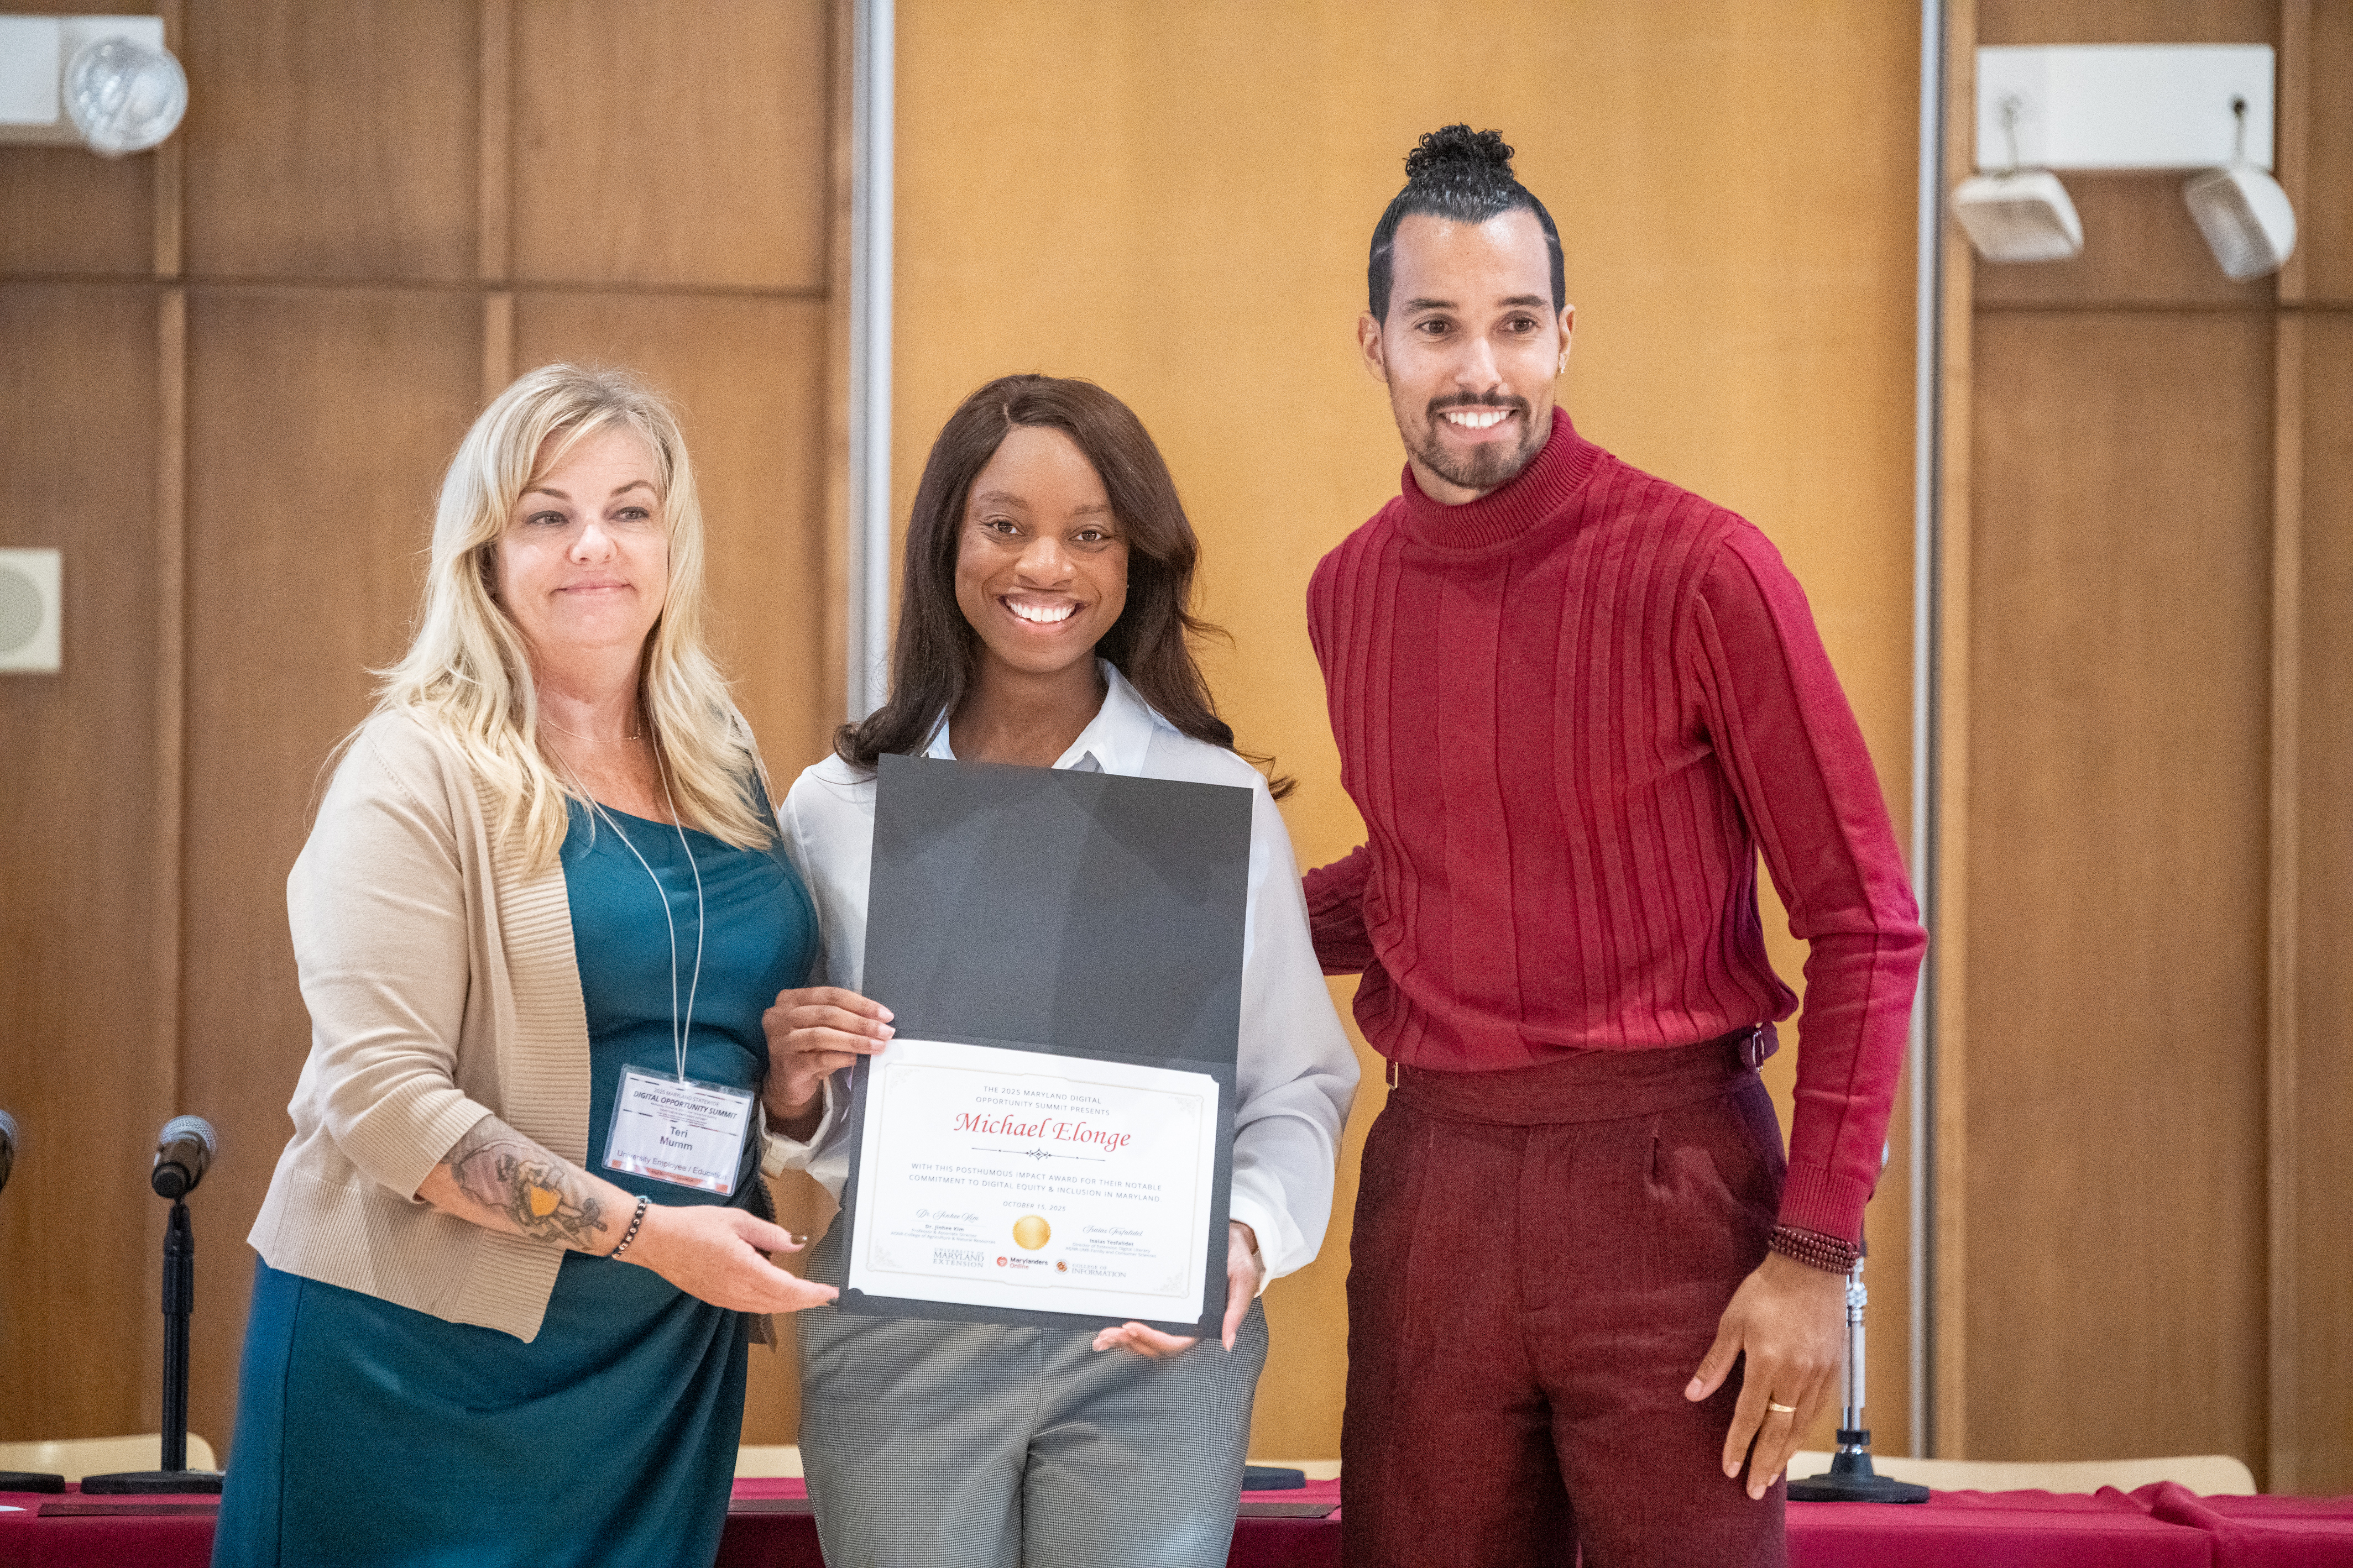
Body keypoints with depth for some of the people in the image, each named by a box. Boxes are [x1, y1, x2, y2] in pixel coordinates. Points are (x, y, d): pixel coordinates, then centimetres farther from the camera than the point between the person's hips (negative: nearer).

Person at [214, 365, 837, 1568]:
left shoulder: (720, 767, 10)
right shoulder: (421, 770, -9)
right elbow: (380, 1090, -18)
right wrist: (640, 1231, -20)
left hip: (667, 1358, 6)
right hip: (420, 1357, -5)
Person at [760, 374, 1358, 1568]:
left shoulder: (1221, 805, 1)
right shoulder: (834, 810, 6)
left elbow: (1299, 1087, 0)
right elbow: (819, 1132, 12)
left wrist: (1247, 1238, -18)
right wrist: (795, 1092, -10)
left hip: (1151, 1344, -1)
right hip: (897, 1336, 1)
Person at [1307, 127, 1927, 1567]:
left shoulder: (1701, 572, -9)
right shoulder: (1349, 594, 7)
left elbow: (1865, 923, -7)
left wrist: (1816, 1250, -11)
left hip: (1666, 1178, -4)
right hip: (1431, 1179, 5)